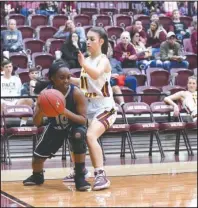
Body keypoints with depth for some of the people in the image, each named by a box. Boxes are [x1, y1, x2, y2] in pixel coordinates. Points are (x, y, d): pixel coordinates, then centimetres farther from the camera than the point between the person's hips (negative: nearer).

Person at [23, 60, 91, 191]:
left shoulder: (76, 93, -30)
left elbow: (83, 119, -27)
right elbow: (37, 123, -20)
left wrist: (66, 112, -45)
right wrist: (40, 110, -42)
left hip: (74, 125, -3)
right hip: (55, 127, 3)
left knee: (79, 135, -37)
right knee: (38, 157, 2)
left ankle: (80, 177, -22)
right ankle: (37, 176, 42)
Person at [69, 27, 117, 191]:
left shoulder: (103, 60, -13)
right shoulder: (87, 60, 9)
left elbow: (96, 74, -36)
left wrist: (84, 64, -53)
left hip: (105, 107, -9)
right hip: (89, 107, 9)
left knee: (90, 136, -28)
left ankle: (101, 176, -29)